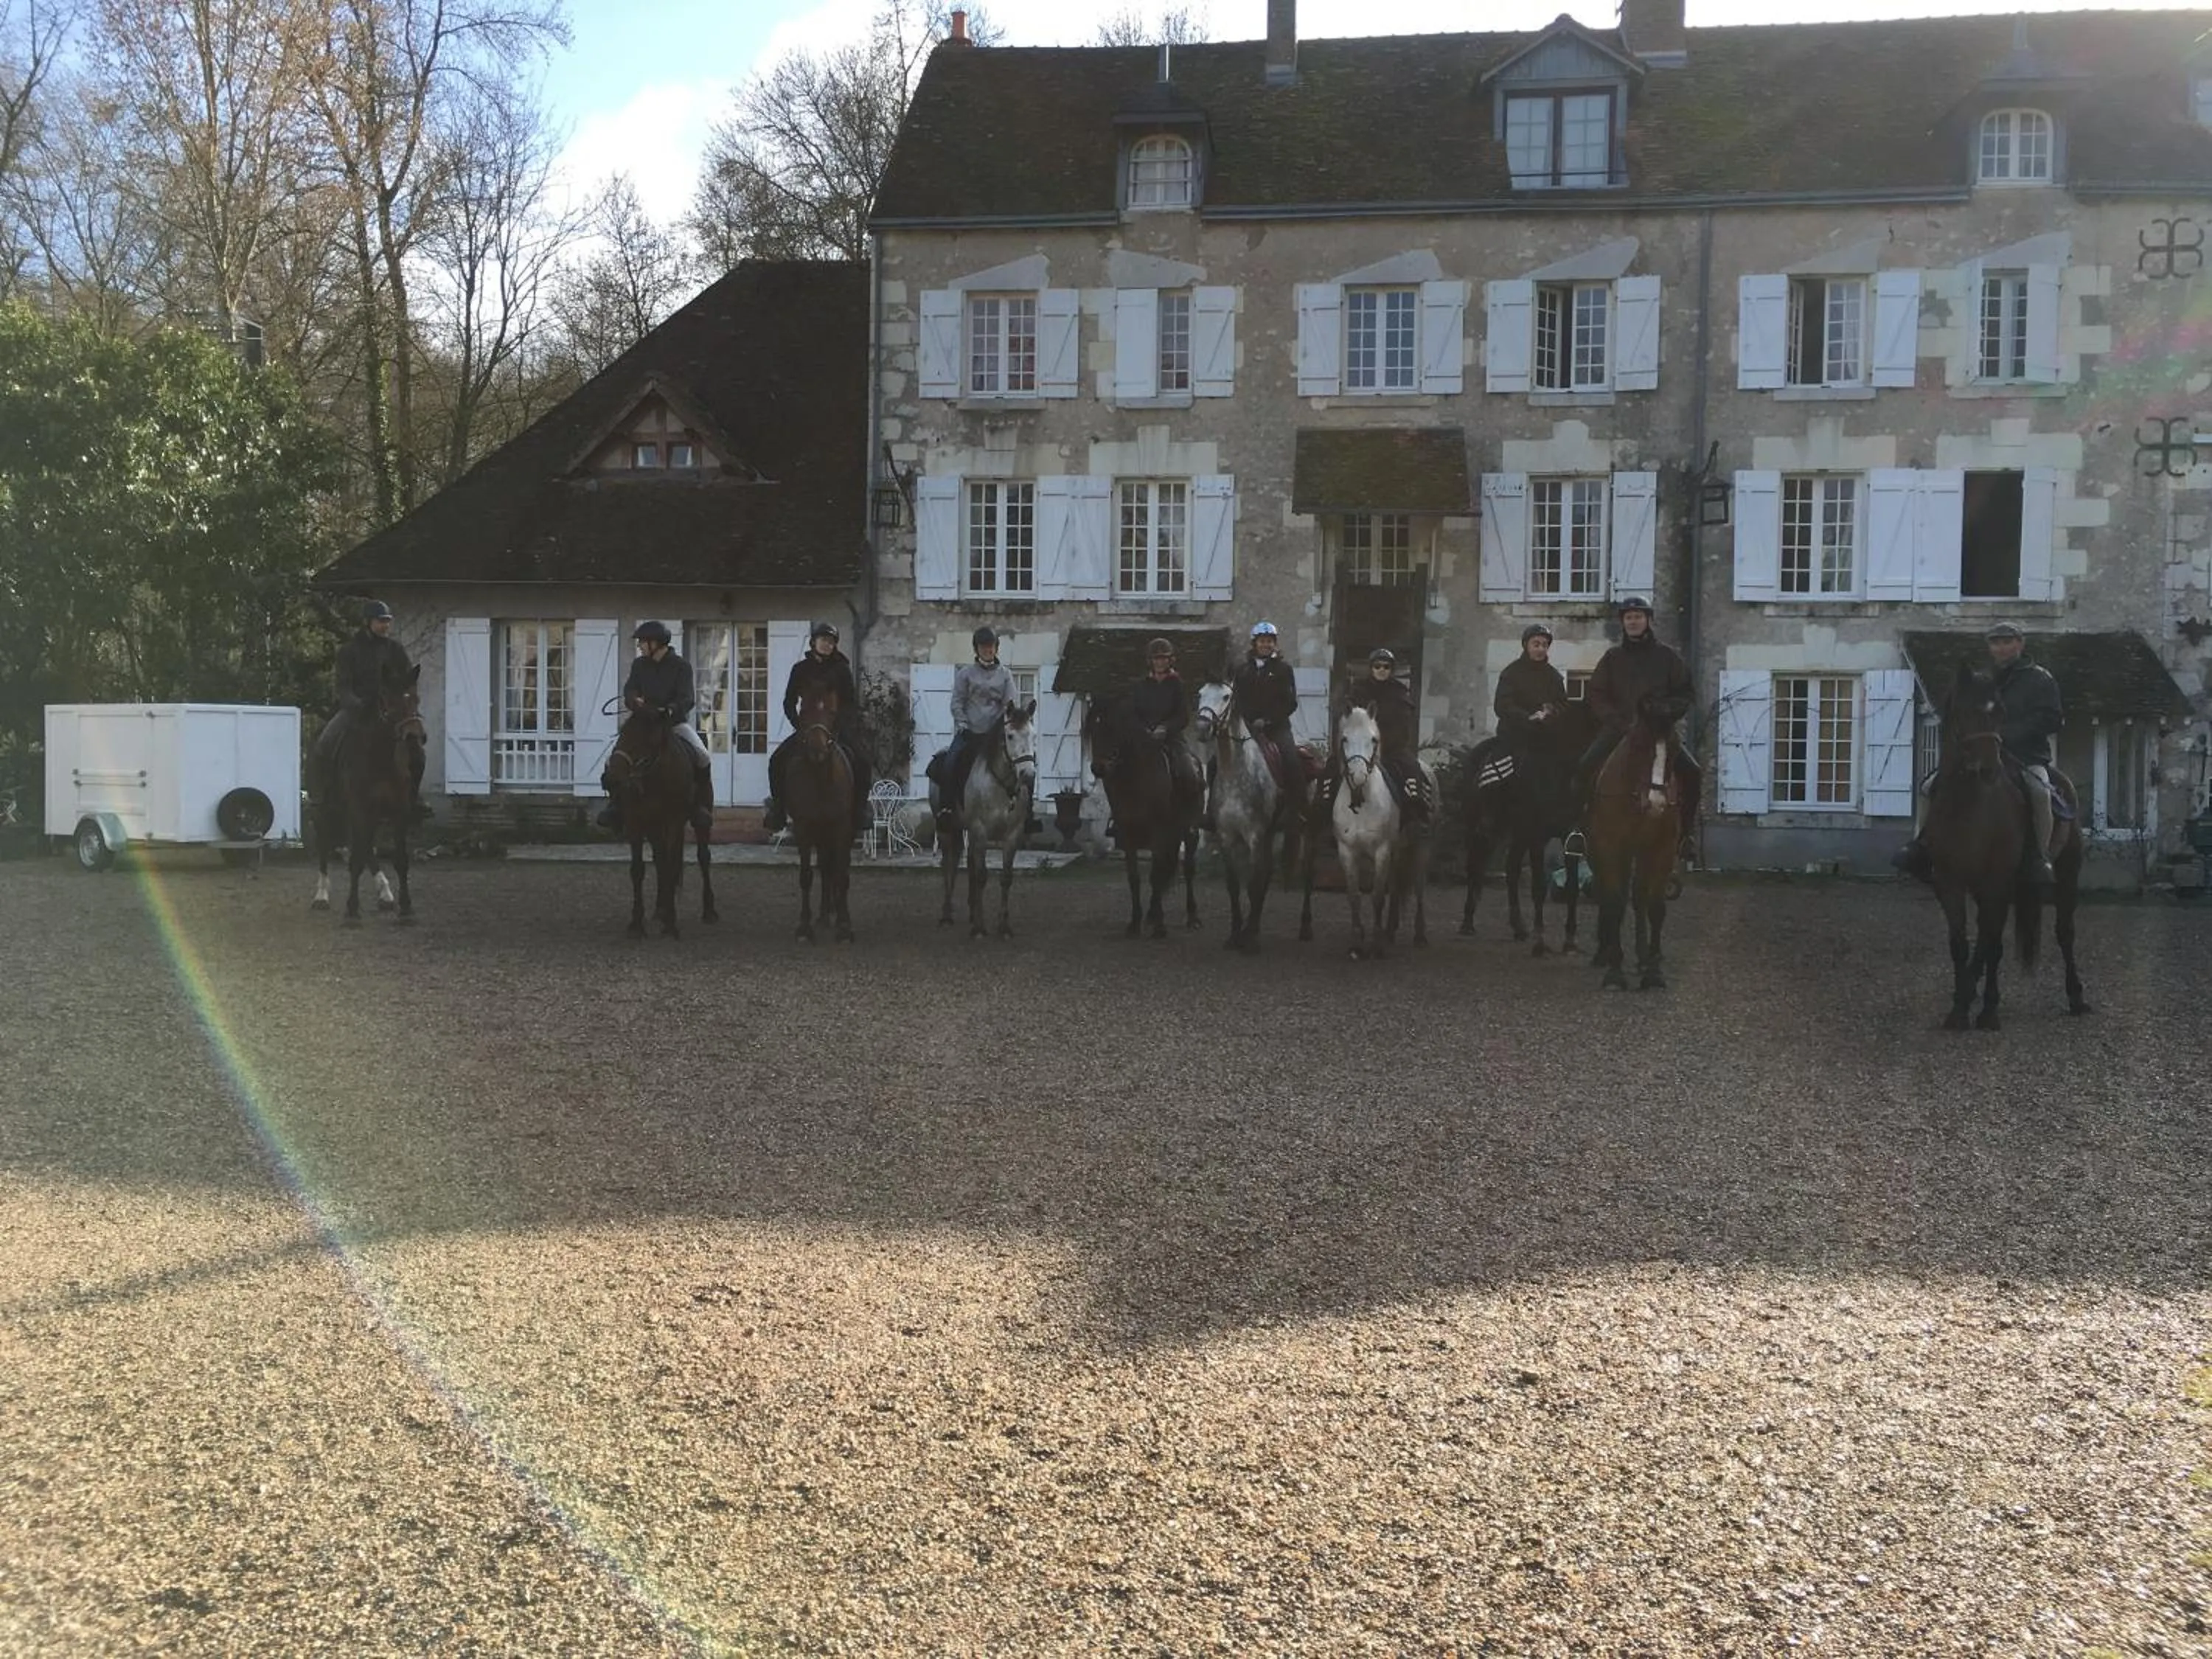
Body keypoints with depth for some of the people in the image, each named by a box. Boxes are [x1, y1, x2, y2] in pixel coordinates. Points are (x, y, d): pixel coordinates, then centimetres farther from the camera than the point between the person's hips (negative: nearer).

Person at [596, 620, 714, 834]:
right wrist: (634, 701, -28)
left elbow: (687, 698, -15)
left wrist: (672, 709, -36)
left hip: (676, 722, -3)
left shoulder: (681, 666, -4)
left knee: (702, 757, -23)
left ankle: (701, 806, -9)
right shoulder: (639, 665, 7)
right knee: (614, 758, -14)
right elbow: (629, 689, -3)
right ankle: (615, 802, 1)